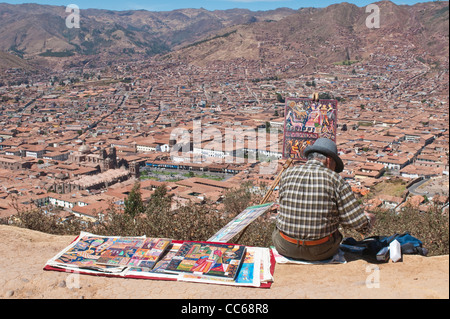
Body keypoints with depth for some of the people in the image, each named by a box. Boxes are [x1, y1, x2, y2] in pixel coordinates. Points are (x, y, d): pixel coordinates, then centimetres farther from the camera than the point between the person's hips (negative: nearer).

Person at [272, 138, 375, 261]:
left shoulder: (287, 174, -4)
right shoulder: (336, 180, -11)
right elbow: (360, 223, -13)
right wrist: (369, 218, 11)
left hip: (286, 248, 1)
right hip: (321, 251, -1)